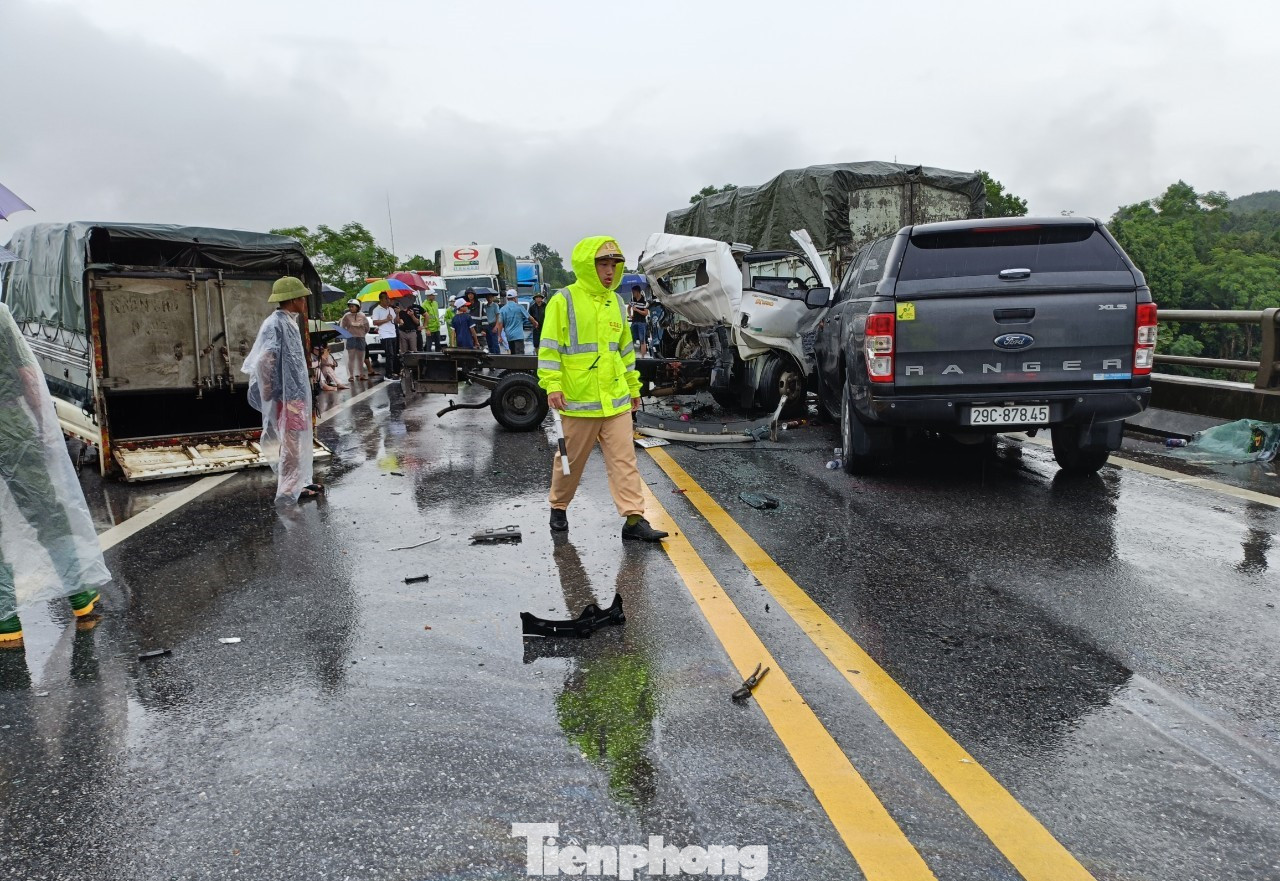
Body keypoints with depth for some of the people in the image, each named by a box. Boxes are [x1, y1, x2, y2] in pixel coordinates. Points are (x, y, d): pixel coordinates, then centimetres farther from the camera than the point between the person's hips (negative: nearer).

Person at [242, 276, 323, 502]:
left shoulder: (290, 321, 10)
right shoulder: (275, 324, -19)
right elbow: (265, 360, -25)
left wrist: (301, 389, 14)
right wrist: (269, 390, -17)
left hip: (296, 391, 9)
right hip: (285, 395, -9)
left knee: (299, 439, 17)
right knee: (290, 442, 0)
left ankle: (300, 481, 28)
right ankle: (290, 489, 9)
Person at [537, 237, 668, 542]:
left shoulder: (615, 302, 13)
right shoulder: (564, 301, -6)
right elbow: (549, 347, -8)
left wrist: (633, 386, 22)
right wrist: (552, 384, -17)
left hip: (616, 399, 5)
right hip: (579, 399, -5)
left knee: (624, 459, 1)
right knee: (572, 459, 10)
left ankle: (634, 519, 2)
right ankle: (558, 507, 32)